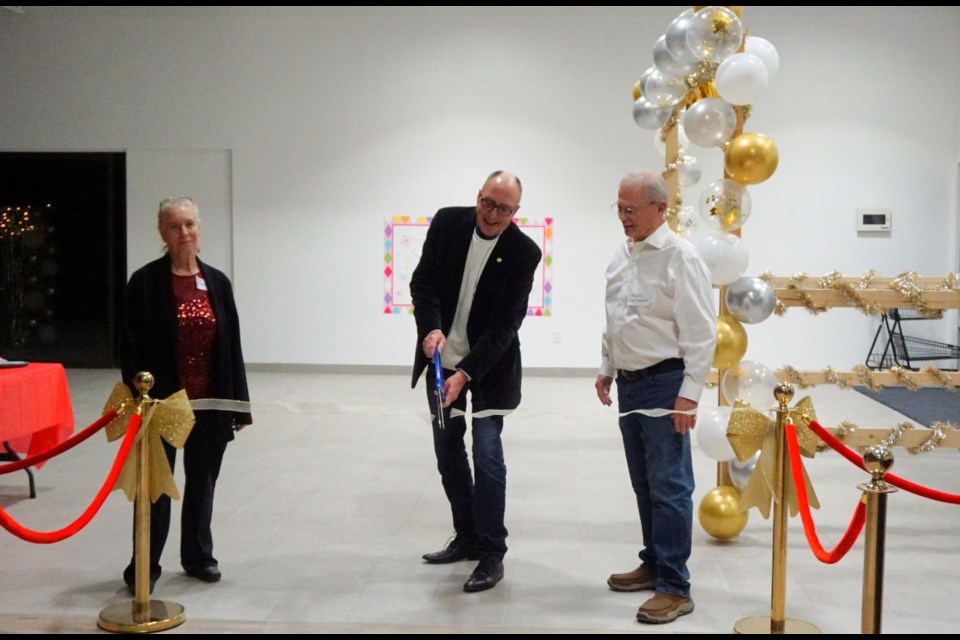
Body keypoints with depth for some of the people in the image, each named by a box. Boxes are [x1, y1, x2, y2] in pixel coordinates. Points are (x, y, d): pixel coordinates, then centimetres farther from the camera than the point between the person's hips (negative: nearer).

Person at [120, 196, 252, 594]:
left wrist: (239, 405, 4)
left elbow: (232, 347, 5)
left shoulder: (217, 282, 4)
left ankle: (198, 556, 31)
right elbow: (130, 347, -7)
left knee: (202, 481, 15)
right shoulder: (145, 282, -6)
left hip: (210, 401, 3)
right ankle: (145, 566, 20)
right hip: (162, 399, -3)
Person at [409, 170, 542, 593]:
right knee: (447, 449, 12)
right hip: (442, 354, 4)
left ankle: (492, 554, 2)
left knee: (487, 454, -8)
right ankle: (467, 537, 27)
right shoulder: (446, 223, -8)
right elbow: (423, 280, -4)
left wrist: (466, 372, -27)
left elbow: (505, 323, -19)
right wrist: (431, 328, -22)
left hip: (489, 363, -4)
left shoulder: (524, 252, -17)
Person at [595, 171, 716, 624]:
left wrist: (689, 394, -19)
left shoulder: (680, 256, -14)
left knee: (669, 486, -4)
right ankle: (654, 563, 30)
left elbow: (700, 332, -16)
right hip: (629, 383, 8)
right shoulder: (623, 254, 11)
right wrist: (607, 370, 18)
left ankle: (675, 587, 3)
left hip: (663, 383, -8)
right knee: (643, 483, 16)